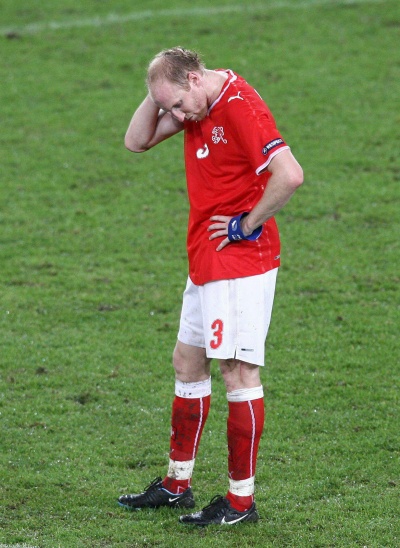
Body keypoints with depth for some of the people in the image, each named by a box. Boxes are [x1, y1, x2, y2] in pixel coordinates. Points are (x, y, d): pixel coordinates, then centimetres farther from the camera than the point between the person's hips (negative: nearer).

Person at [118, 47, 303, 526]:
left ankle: (241, 500, 0)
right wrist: (157, 93, -3)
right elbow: (137, 141, 12)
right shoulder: (198, 105, 7)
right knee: (187, 361, 16)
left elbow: (289, 174, -30)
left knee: (238, 370, -6)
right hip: (207, 261, 10)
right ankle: (177, 484, 27)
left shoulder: (240, 107, -21)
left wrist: (248, 224, -18)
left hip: (240, 260, -10)